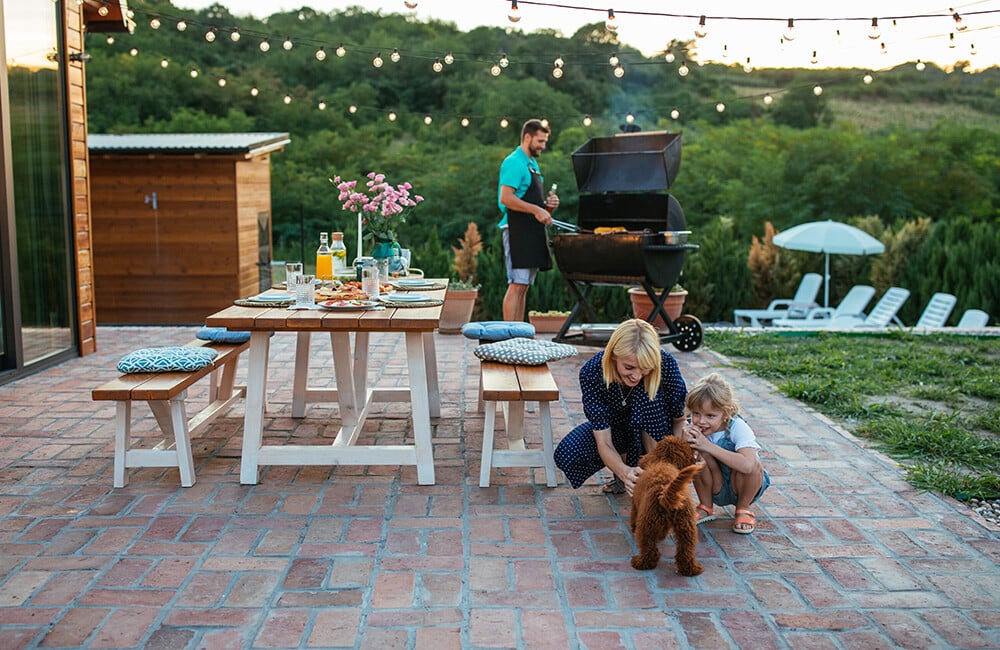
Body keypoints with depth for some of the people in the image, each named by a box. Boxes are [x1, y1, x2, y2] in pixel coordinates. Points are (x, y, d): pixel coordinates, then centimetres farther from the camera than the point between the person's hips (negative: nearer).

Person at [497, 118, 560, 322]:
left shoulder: (532, 164, 21)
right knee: (516, 285, -11)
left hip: (532, 232, 10)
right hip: (518, 231, -10)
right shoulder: (514, 163, -10)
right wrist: (536, 209, -22)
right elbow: (506, 198, -21)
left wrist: (548, 204, 8)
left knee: (524, 287, 11)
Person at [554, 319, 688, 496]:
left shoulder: (667, 365, -32)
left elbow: (680, 419, -20)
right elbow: (603, 443, -32)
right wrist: (624, 471, -52)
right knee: (566, 454, -24)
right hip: (614, 426, 1)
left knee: (649, 395, -34)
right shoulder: (592, 372, -32)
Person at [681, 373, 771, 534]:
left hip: (743, 488, -2)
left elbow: (747, 465, -44)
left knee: (753, 464, -33)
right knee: (697, 454, -25)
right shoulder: (696, 428, -17)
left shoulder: (738, 427, -27)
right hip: (716, 490, 2)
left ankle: (743, 509, -3)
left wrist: (709, 446, -42)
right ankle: (706, 507, -1)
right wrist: (684, 443, -38)